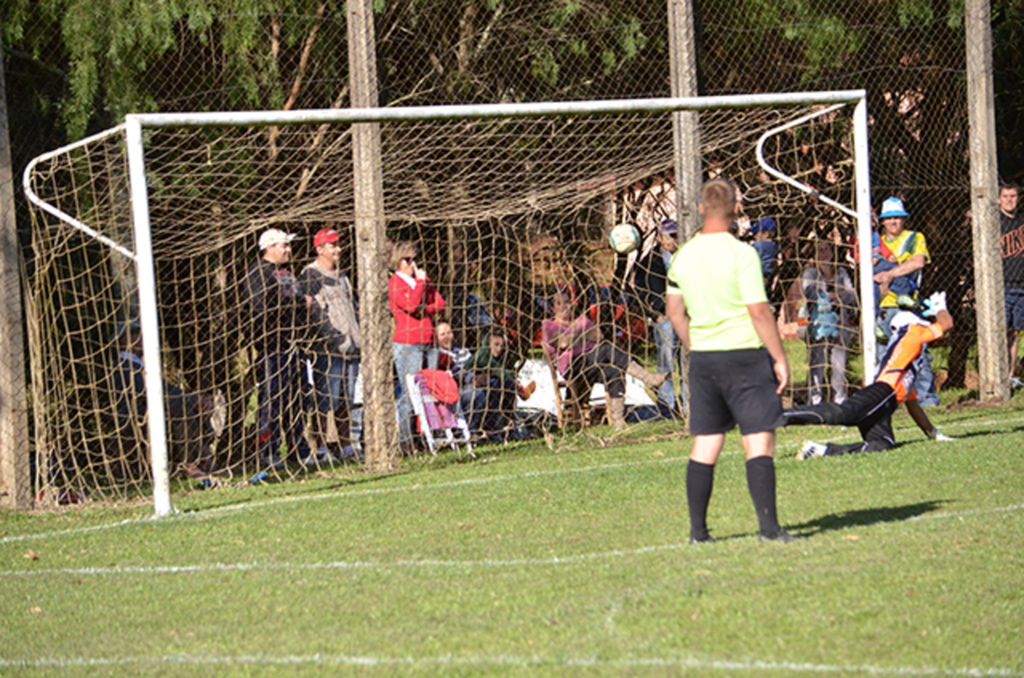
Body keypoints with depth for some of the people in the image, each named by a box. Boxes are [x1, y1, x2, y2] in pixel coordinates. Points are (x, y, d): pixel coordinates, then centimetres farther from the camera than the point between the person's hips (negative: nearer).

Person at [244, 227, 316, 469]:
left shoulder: (286, 271, 22)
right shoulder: (259, 272, -8)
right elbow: (263, 303, -21)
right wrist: (301, 302, -15)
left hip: (293, 341, 9)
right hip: (271, 344, -9)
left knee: (295, 398, 11)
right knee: (272, 397, -9)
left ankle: (300, 450, 16)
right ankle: (268, 451, -7)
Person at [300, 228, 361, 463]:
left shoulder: (341, 278, 21)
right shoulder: (310, 276, -6)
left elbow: (353, 308, 25)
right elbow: (315, 313, -14)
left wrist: (357, 337, 11)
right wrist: (338, 339, -16)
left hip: (350, 348, 8)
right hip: (327, 348, -8)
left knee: (347, 400, 10)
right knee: (325, 399, -9)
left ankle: (346, 446, 15)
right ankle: (320, 448, -7)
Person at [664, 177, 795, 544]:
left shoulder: (683, 256, 6)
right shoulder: (741, 254, -13)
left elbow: (675, 311, 15)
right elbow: (759, 311, -15)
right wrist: (780, 357, -8)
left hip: (703, 358, 6)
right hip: (745, 353, -6)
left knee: (705, 444, 10)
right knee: (759, 442, -4)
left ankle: (698, 530, 10)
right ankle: (768, 527, -9)